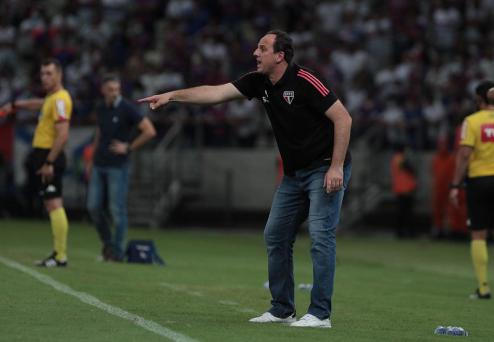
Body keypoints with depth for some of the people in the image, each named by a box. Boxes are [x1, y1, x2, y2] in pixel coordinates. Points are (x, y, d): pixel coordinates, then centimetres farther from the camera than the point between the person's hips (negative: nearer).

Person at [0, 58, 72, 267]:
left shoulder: (60, 100, -14)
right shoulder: (52, 98, 16)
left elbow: (62, 135, -22)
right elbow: (38, 104, 41)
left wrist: (49, 162, -25)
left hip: (50, 156, -10)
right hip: (43, 155, 10)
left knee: (54, 205, -11)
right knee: (51, 205, 11)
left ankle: (60, 257, -13)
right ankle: (58, 253, 14)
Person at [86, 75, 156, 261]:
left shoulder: (127, 108, -10)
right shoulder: (101, 108, 9)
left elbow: (150, 131, -14)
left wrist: (129, 147, -12)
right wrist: (92, 159, 21)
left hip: (118, 167, -6)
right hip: (99, 166, 6)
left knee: (117, 209, -4)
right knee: (94, 207, 3)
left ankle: (117, 251, 3)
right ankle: (107, 243, 20)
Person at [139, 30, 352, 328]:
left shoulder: (304, 81, -20)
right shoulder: (258, 83, 2)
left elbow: (343, 118, -20)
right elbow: (216, 93, 1)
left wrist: (336, 167, -23)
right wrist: (172, 96, -6)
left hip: (326, 169, -9)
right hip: (294, 174, 9)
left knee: (321, 234, -15)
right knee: (276, 236, 7)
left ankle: (320, 314, -13)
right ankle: (282, 309, 15)